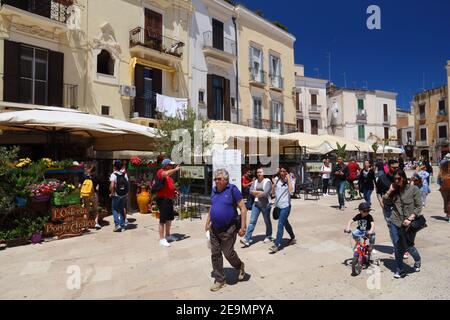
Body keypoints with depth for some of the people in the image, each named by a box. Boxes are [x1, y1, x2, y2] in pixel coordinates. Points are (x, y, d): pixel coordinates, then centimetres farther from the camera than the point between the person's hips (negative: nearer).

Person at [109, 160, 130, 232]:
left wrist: (111, 193, -7)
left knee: (115, 210, 8)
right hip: (124, 195, 5)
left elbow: (112, 185, -20)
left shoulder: (113, 175, -11)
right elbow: (128, 184, 4)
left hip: (116, 195, -5)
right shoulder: (125, 174, 4)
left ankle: (117, 225, -3)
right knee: (122, 210, 14)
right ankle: (122, 226, 16)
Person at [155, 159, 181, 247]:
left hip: (169, 199, 10)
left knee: (170, 218, 20)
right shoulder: (160, 171, -11)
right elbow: (166, 174, -37)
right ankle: (162, 239, 4)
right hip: (163, 199, -10)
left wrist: (174, 192, 11)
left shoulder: (169, 175, 16)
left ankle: (168, 235, 35)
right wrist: (175, 169, -26)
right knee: (163, 220, -4)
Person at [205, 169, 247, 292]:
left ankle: (240, 266, 37)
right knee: (215, 254, 10)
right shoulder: (214, 190, 5)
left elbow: (243, 208, -13)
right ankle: (219, 280, 26)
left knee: (228, 253, 5)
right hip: (214, 229, 6)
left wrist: (242, 227, -16)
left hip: (228, 230, -6)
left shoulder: (232, 189, -13)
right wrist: (207, 223, 16)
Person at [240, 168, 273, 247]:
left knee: (267, 221, 11)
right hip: (256, 203, 5)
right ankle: (247, 239, -3)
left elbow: (265, 193, -20)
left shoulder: (267, 181, -9)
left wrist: (256, 194, -7)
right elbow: (251, 191, -2)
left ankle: (268, 237, 30)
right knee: (252, 221, -1)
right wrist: (260, 192, -14)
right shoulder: (255, 181, 10)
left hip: (265, 204, -4)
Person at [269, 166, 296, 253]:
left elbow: (291, 189, -26)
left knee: (280, 224, -10)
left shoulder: (290, 180, -6)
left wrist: (288, 178, -20)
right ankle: (293, 238, 41)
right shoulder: (277, 179, 5)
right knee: (285, 223, 20)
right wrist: (274, 184, -7)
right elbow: (273, 192, 9)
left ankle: (277, 245, -6)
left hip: (285, 206, -6)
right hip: (278, 205, 6)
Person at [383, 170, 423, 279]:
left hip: (408, 224, -3)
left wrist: (410, 218, -14)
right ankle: (399, 270, 25)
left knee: (408, 246, 5)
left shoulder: (414, 189, -5)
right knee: (397, 248, 9)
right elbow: (385, 201, 4)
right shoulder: (394, 190, 6)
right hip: (395, 223, 3)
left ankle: (418, 260, 40)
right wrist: (390, 191, -6)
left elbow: (419, 207, -5)